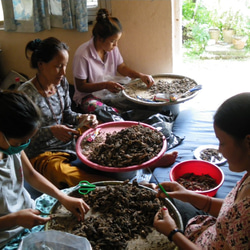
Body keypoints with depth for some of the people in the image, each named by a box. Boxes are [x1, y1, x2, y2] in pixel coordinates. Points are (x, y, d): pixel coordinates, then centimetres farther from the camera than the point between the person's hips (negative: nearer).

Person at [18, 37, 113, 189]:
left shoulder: (62, 83, 4)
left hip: (69, 141, 8)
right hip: (42, 155, -7)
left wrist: (82, 118, -5)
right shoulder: (27, 93, -17)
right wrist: (51, 131, -28)